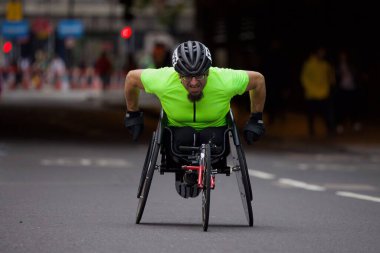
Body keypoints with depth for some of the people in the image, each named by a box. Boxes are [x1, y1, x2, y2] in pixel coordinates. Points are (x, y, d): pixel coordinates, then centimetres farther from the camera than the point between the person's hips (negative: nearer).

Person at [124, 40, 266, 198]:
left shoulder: (225, 81, -28)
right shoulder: (162, 81, -28)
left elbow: (258, 79, -9)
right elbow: (131, 77, -8)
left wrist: (256, 120, -3)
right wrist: (132, 115, 3)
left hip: (213, 132, 0)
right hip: (177, 130, 0)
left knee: (213, 138, -33)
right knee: (185, 136, -34)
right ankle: (182, 177, -2)